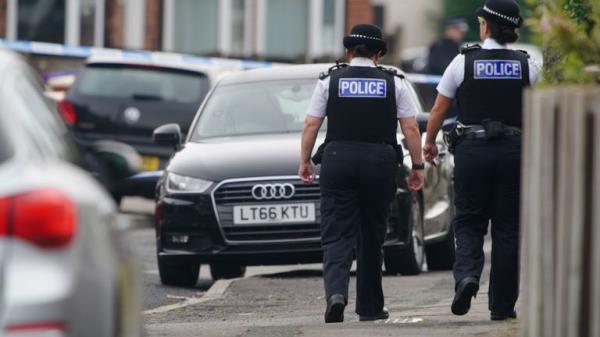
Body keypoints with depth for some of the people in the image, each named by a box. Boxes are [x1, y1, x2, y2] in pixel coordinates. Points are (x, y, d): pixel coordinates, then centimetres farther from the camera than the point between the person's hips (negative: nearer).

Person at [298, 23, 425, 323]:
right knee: (372, 237, 13)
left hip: (338, 161, -1)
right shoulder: (393, 83, 5)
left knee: (336, 234, -2)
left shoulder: (330, 81, 4)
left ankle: (336, 293, -25)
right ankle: (370, 307, 19)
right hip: (380, 163, 1)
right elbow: (411, 129, 1)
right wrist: (417, 167, 7)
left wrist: (304, 162, 8)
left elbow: (311, 125, 0)